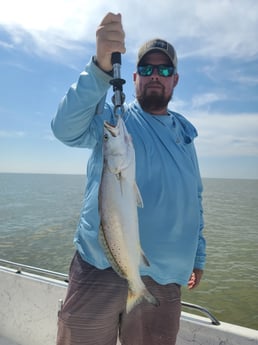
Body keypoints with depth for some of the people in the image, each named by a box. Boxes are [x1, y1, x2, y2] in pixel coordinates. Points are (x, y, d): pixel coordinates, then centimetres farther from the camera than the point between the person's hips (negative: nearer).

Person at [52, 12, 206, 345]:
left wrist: (198, 255, 19)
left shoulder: (184, 133, 13)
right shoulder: (111, 115, 0)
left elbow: (194, 200, 17)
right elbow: (67, 128, -21)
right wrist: (101, 65, -34)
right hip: (99, 271, -3)